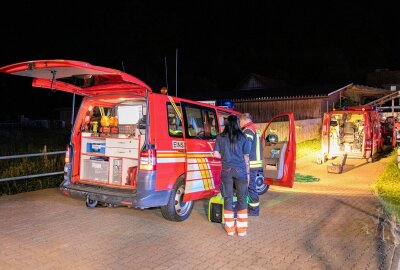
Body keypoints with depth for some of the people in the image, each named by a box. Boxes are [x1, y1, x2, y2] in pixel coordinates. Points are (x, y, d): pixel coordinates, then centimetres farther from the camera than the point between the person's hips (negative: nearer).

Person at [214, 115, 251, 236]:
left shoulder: (220, 137, 1)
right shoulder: (242, 137, -2)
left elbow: (216, 154, 0)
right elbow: (246, 157, 0)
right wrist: (248, 173, 6)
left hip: (226, 171, 1)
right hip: (240, 171, -1)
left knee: (228, 198, 8)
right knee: (242, 199, 7)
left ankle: (230, 228, 14)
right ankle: (242, 229, 12)